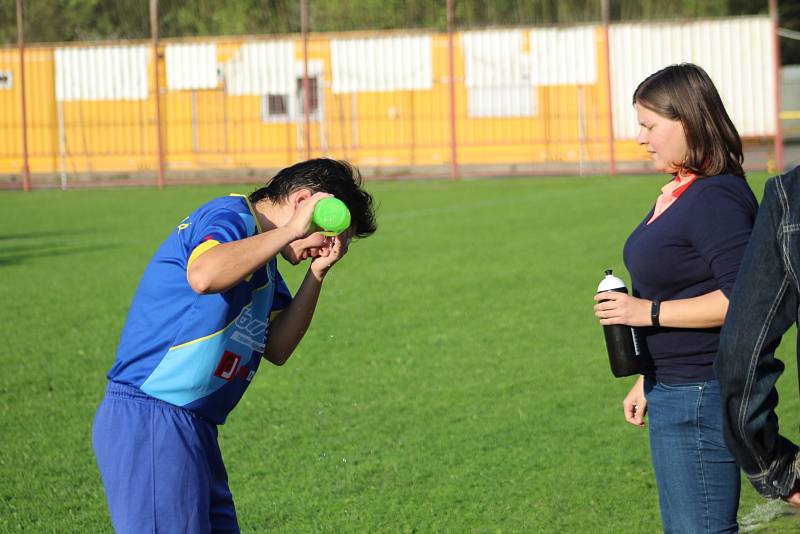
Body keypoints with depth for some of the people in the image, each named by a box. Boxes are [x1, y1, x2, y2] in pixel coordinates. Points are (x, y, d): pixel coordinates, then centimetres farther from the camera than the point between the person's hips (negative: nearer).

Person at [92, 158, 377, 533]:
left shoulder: (261, 256, 20)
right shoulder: (230, 218, -11)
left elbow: (277, 349, 13)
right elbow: (204, 276, -35)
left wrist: (317, 273, 4)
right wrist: (292, 230, -26)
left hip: (193, 428, 10)